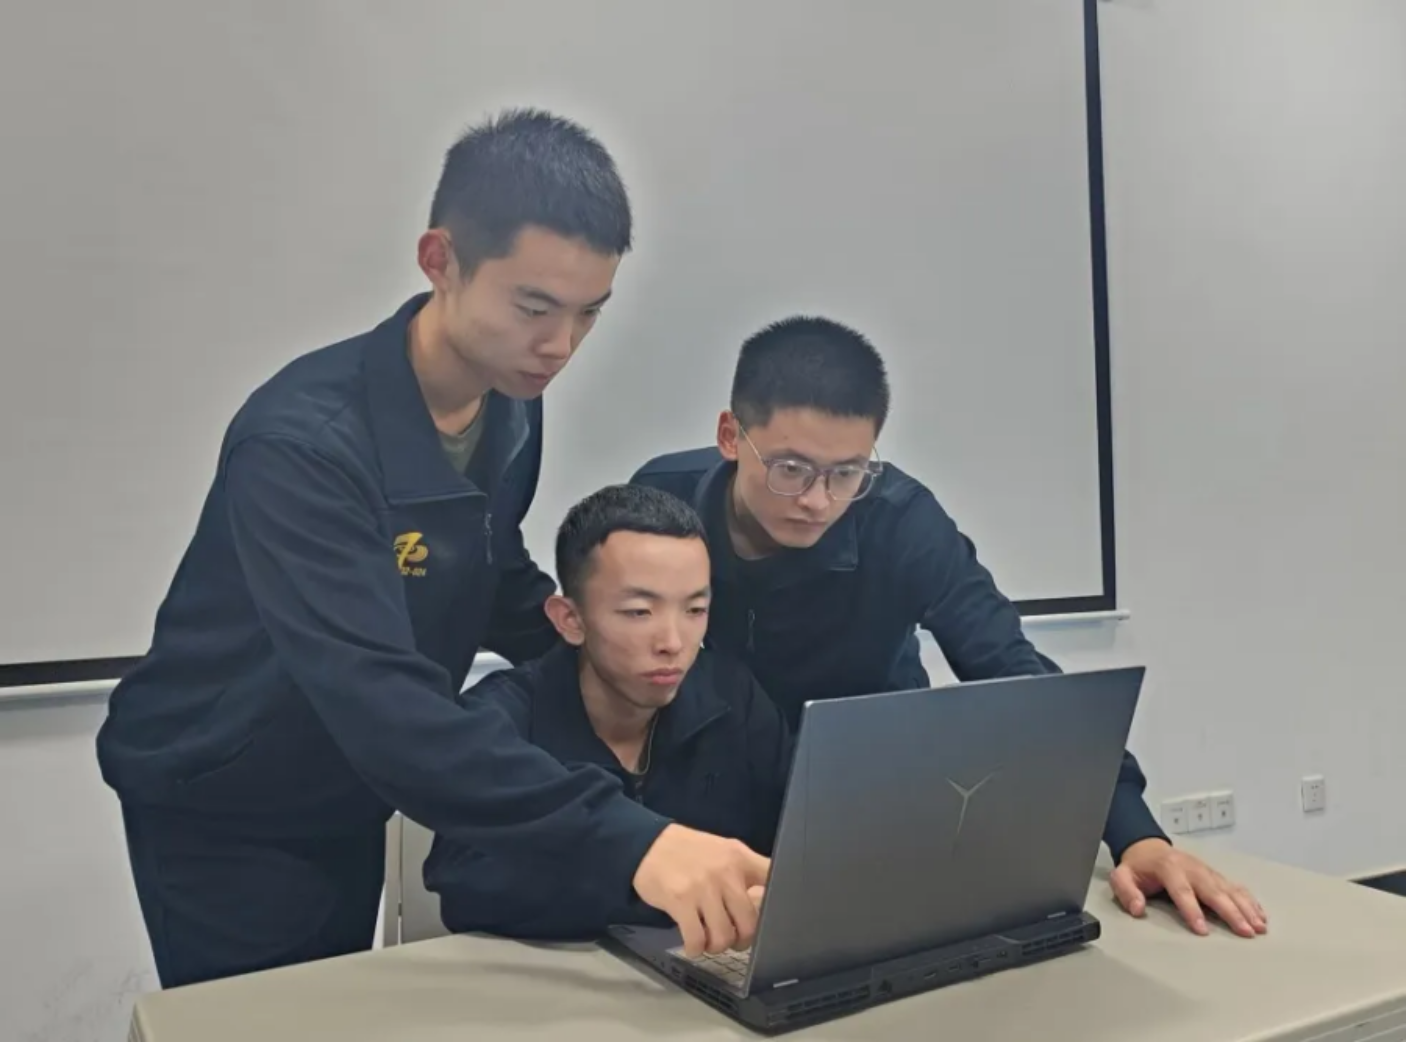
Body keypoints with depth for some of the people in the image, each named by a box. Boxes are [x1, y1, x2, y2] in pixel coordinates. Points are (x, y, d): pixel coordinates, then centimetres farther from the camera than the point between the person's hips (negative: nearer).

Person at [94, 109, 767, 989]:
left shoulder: (512, 405, -10)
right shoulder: (304, 442, -34)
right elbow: (383, 705, -45)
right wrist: (627, 842, -55)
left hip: (348, 804, 7)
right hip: (223, 815, -7)